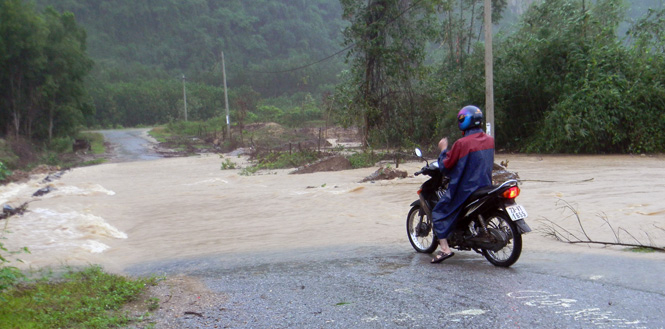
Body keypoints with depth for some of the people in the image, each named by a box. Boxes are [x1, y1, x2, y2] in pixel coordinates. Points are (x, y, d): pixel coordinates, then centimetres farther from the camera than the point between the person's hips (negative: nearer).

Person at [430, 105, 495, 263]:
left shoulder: (462, 143, -19)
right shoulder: (490, 140, 3)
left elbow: (445, 166, -11)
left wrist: (443, 150, 5)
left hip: (465, 189, -7)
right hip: (485, 185, 8)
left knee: (438, 213, 5)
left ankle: (445, 249, -7)